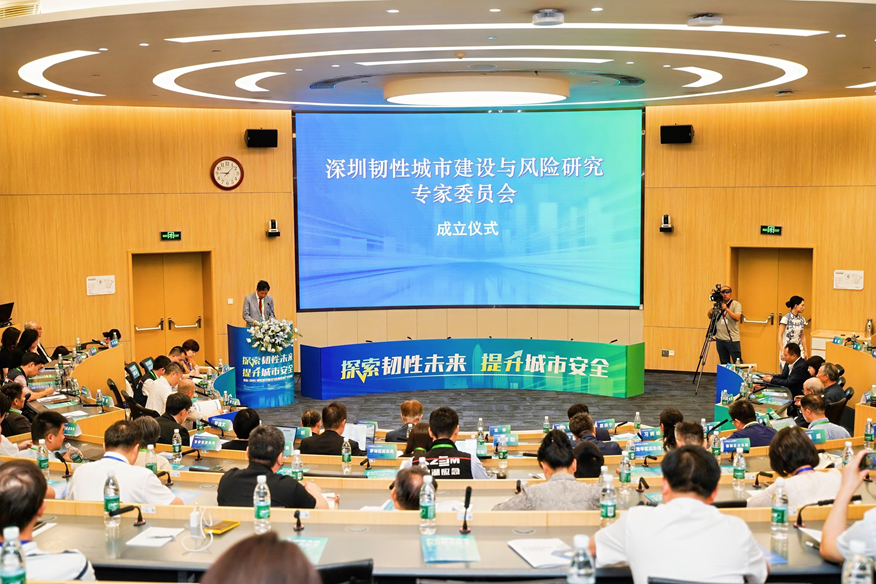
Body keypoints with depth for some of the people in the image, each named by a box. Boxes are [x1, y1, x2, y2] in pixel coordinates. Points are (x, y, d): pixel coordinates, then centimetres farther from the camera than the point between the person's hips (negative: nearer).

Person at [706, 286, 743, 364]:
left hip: (733, 340, -5)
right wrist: (710, 312, -7)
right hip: (720, 339, 5)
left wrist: (726, 309, -26)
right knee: (724, 363, 10)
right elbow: (710, 317, 16)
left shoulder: (736, 304, -5)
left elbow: (737, 318, -19)